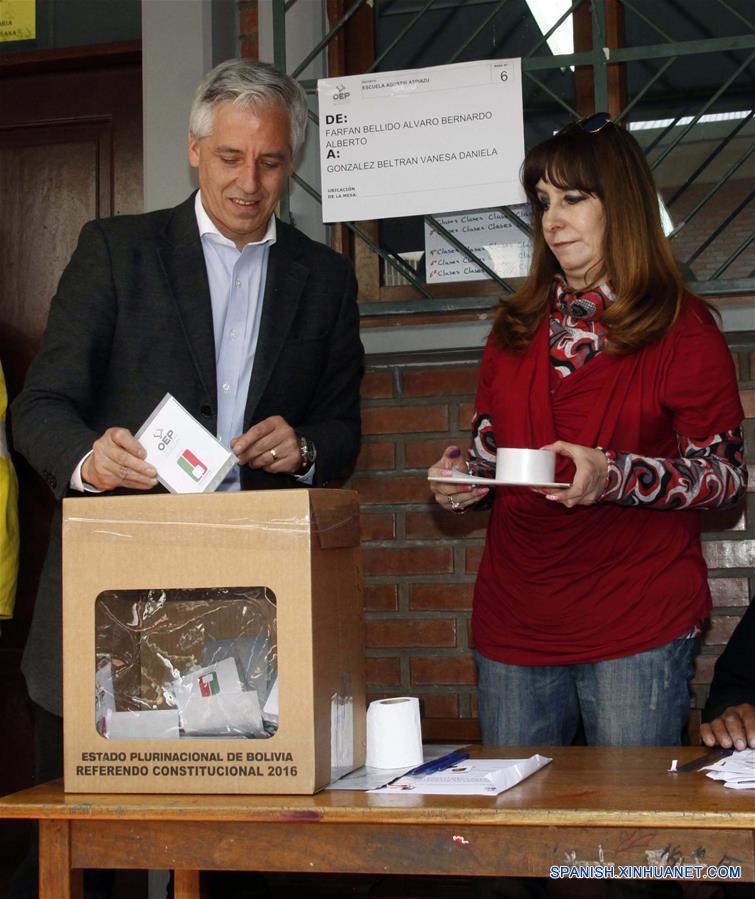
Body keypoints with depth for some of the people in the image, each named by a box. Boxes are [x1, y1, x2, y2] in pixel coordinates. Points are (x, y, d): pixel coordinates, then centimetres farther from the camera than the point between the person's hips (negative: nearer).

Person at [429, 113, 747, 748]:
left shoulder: (683, 328, -3)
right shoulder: (516, 326, 13)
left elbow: (726, 473, -6)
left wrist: (614, 477, -21)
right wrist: (464, 475, -2)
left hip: (638, 624, -4)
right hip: (514, 620, 5)